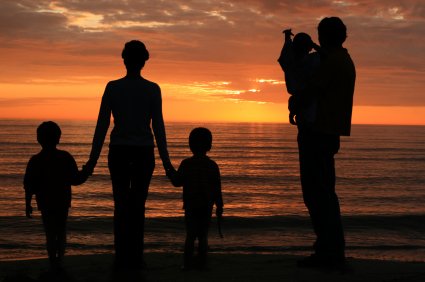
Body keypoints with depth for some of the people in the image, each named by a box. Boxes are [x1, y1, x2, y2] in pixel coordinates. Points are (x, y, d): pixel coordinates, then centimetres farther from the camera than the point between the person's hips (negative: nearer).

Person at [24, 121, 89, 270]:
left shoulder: (35, 161, -5)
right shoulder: (66, 157, -4)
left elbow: (29, 186, -4)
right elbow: (75, 179, -3)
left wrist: (28, 204, 3)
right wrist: (86, 172, 12)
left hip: (45, 203, -1)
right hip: (63, 202, 1)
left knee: (50, 234, 4)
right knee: (61, 232, 15)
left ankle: (53, 262, 2)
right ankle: (59, 260, 11)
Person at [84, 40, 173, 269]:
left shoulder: (112, 87, -3)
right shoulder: (153, 89, -4)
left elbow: (102, 124, -4)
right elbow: (158, 126, -6)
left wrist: (93, 158, 2)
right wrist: (165, 159, 0)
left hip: (119, 151, 0)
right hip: (143, 152, 0)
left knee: (121, 205, 8)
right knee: (138, 205, 8)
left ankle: (122, 259, 4)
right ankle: (135, 259, 6)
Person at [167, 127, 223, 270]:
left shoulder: (186, 164, -5)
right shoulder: (213, 165, 0)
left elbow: (177, 182, -4)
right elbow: (217, 188, 2)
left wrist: (171, 173, 16)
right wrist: (219, 206, 10)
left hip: (191, 206, -1)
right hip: (207, 207, 1)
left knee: (190, 235, 4)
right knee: (203, 235, 6)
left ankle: (188, 262, 3)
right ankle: (202, 262, 5)